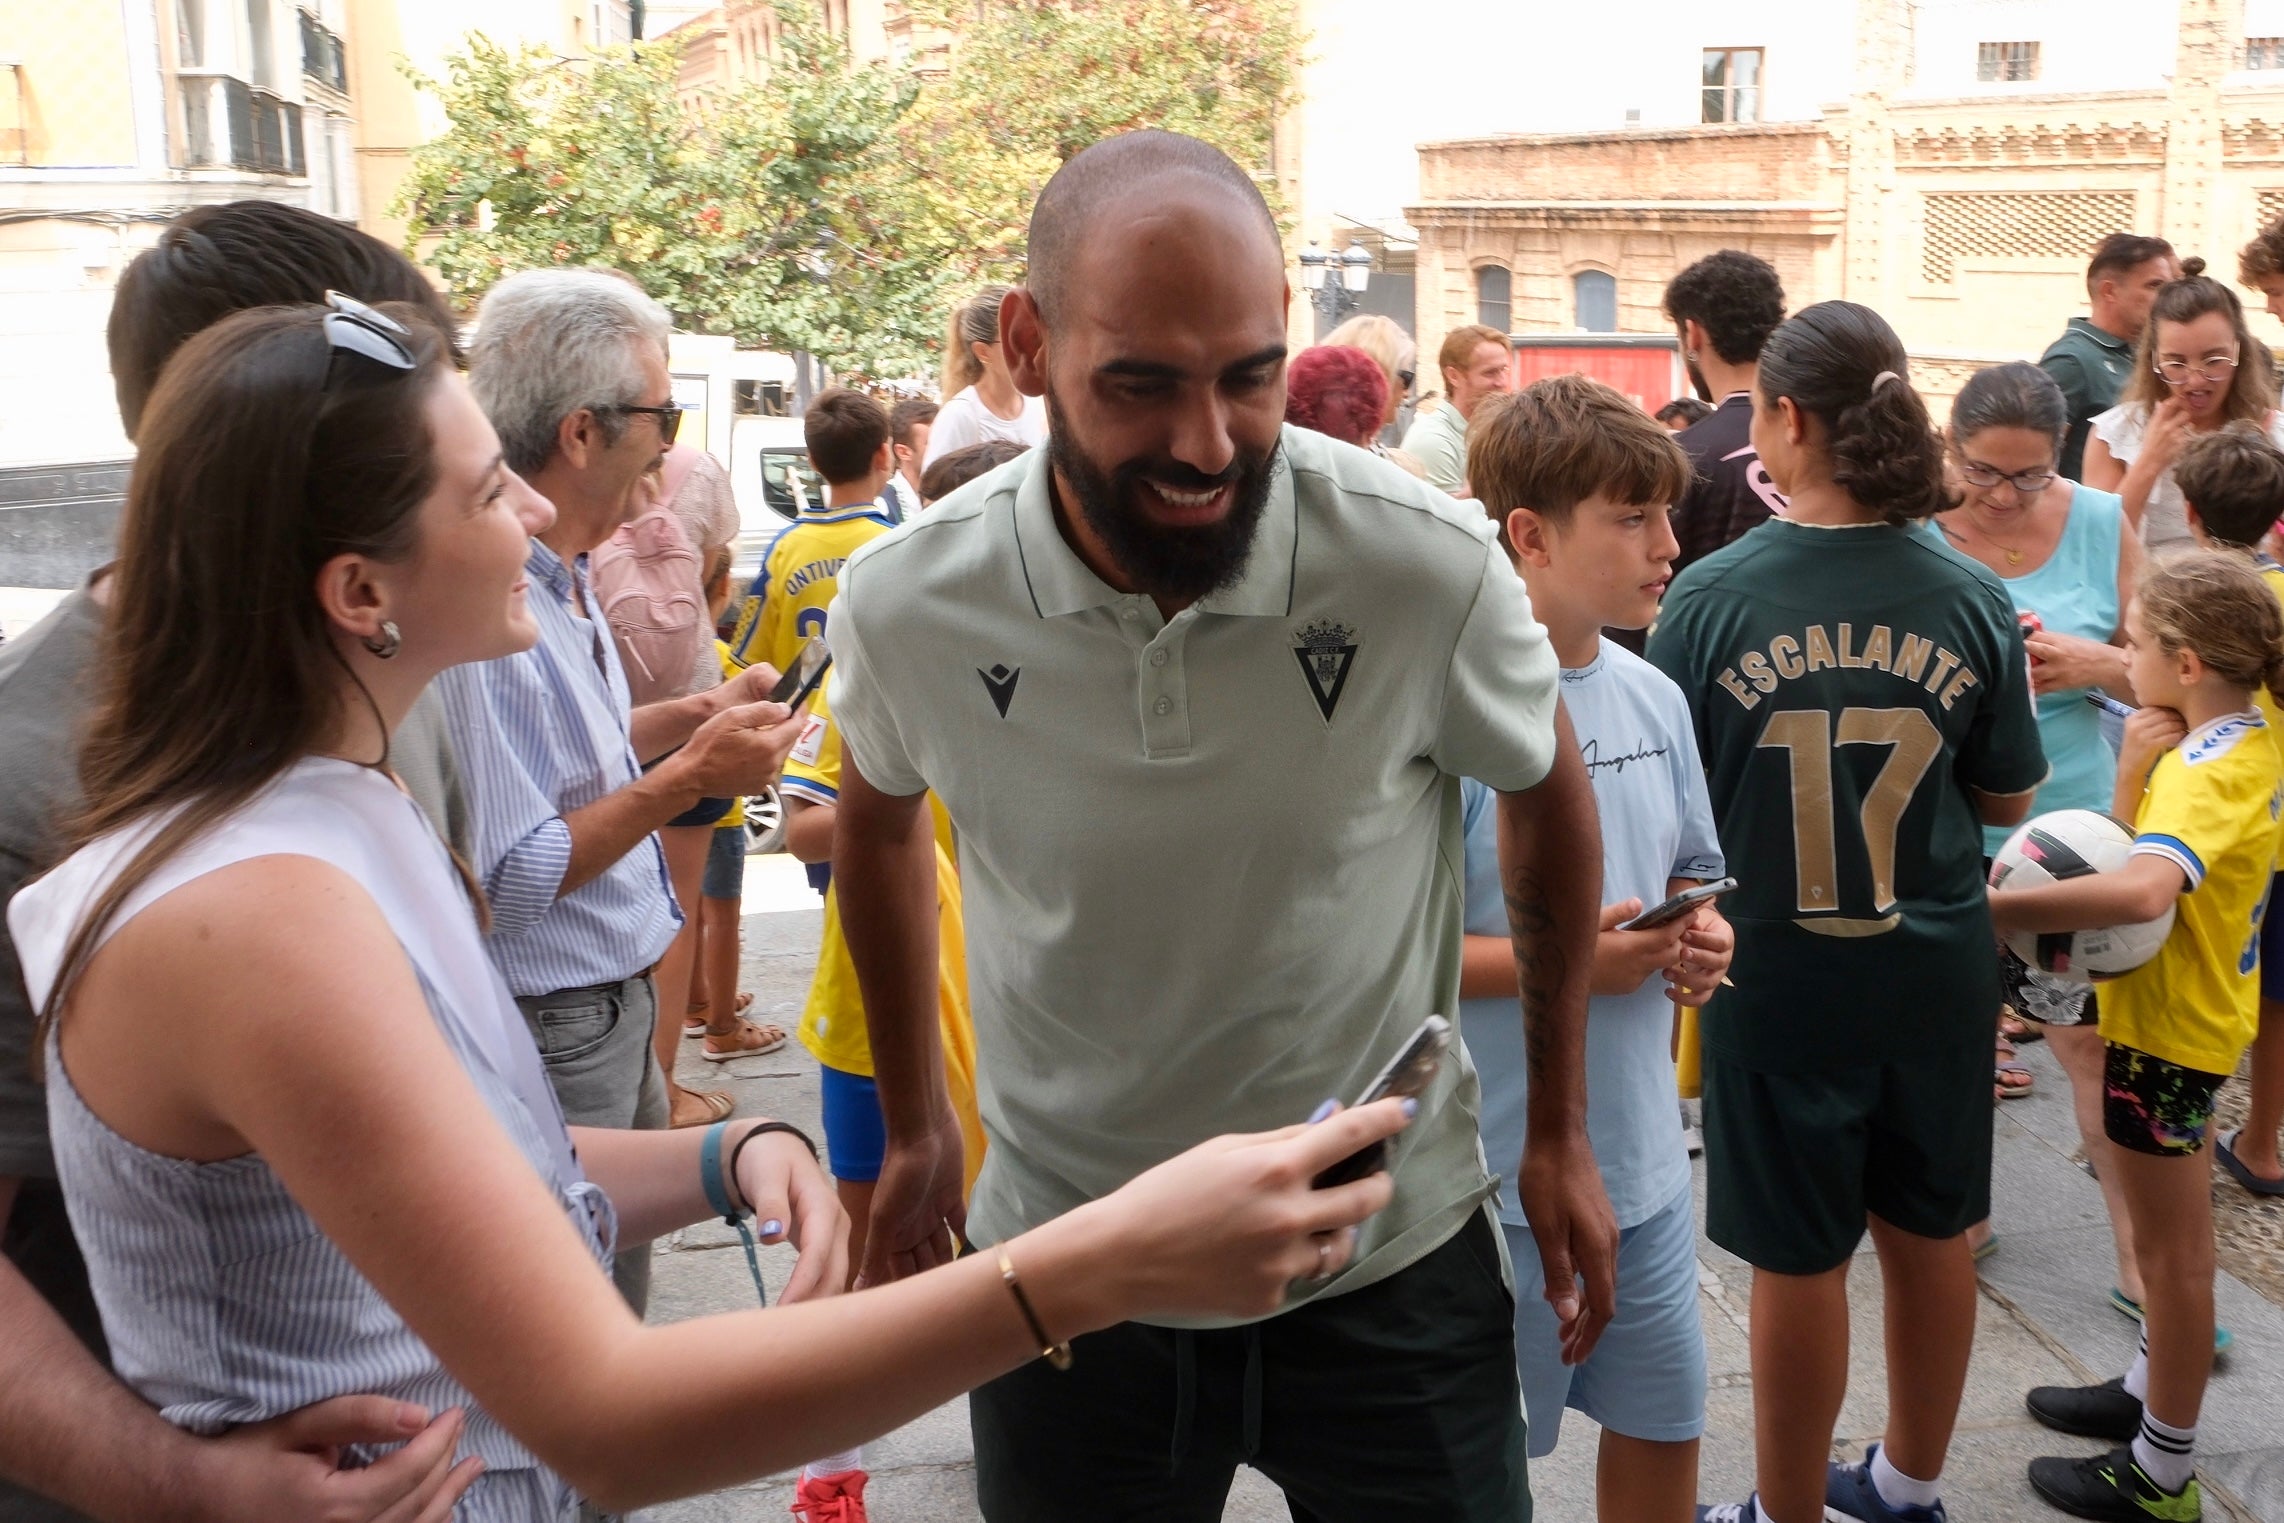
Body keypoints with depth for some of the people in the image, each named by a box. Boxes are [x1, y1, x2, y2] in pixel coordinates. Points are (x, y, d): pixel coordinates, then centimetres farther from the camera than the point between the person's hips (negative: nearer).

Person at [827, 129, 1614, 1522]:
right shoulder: (910, 600, -15)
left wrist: (1560, 1127, 5)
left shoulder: (1432, 567, -20)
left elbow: (1549, 791, 1)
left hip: (1392, 1260, -1)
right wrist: (916, 1124, 13)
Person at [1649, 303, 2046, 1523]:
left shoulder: (1709, 597, -16)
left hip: (1779, 975, -3)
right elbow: (2007, 799, 3)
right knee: (1929, 1232, 20)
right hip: (1936, 969, 3)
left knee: (1798, 1259, 10)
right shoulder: (1970, 599, -8)